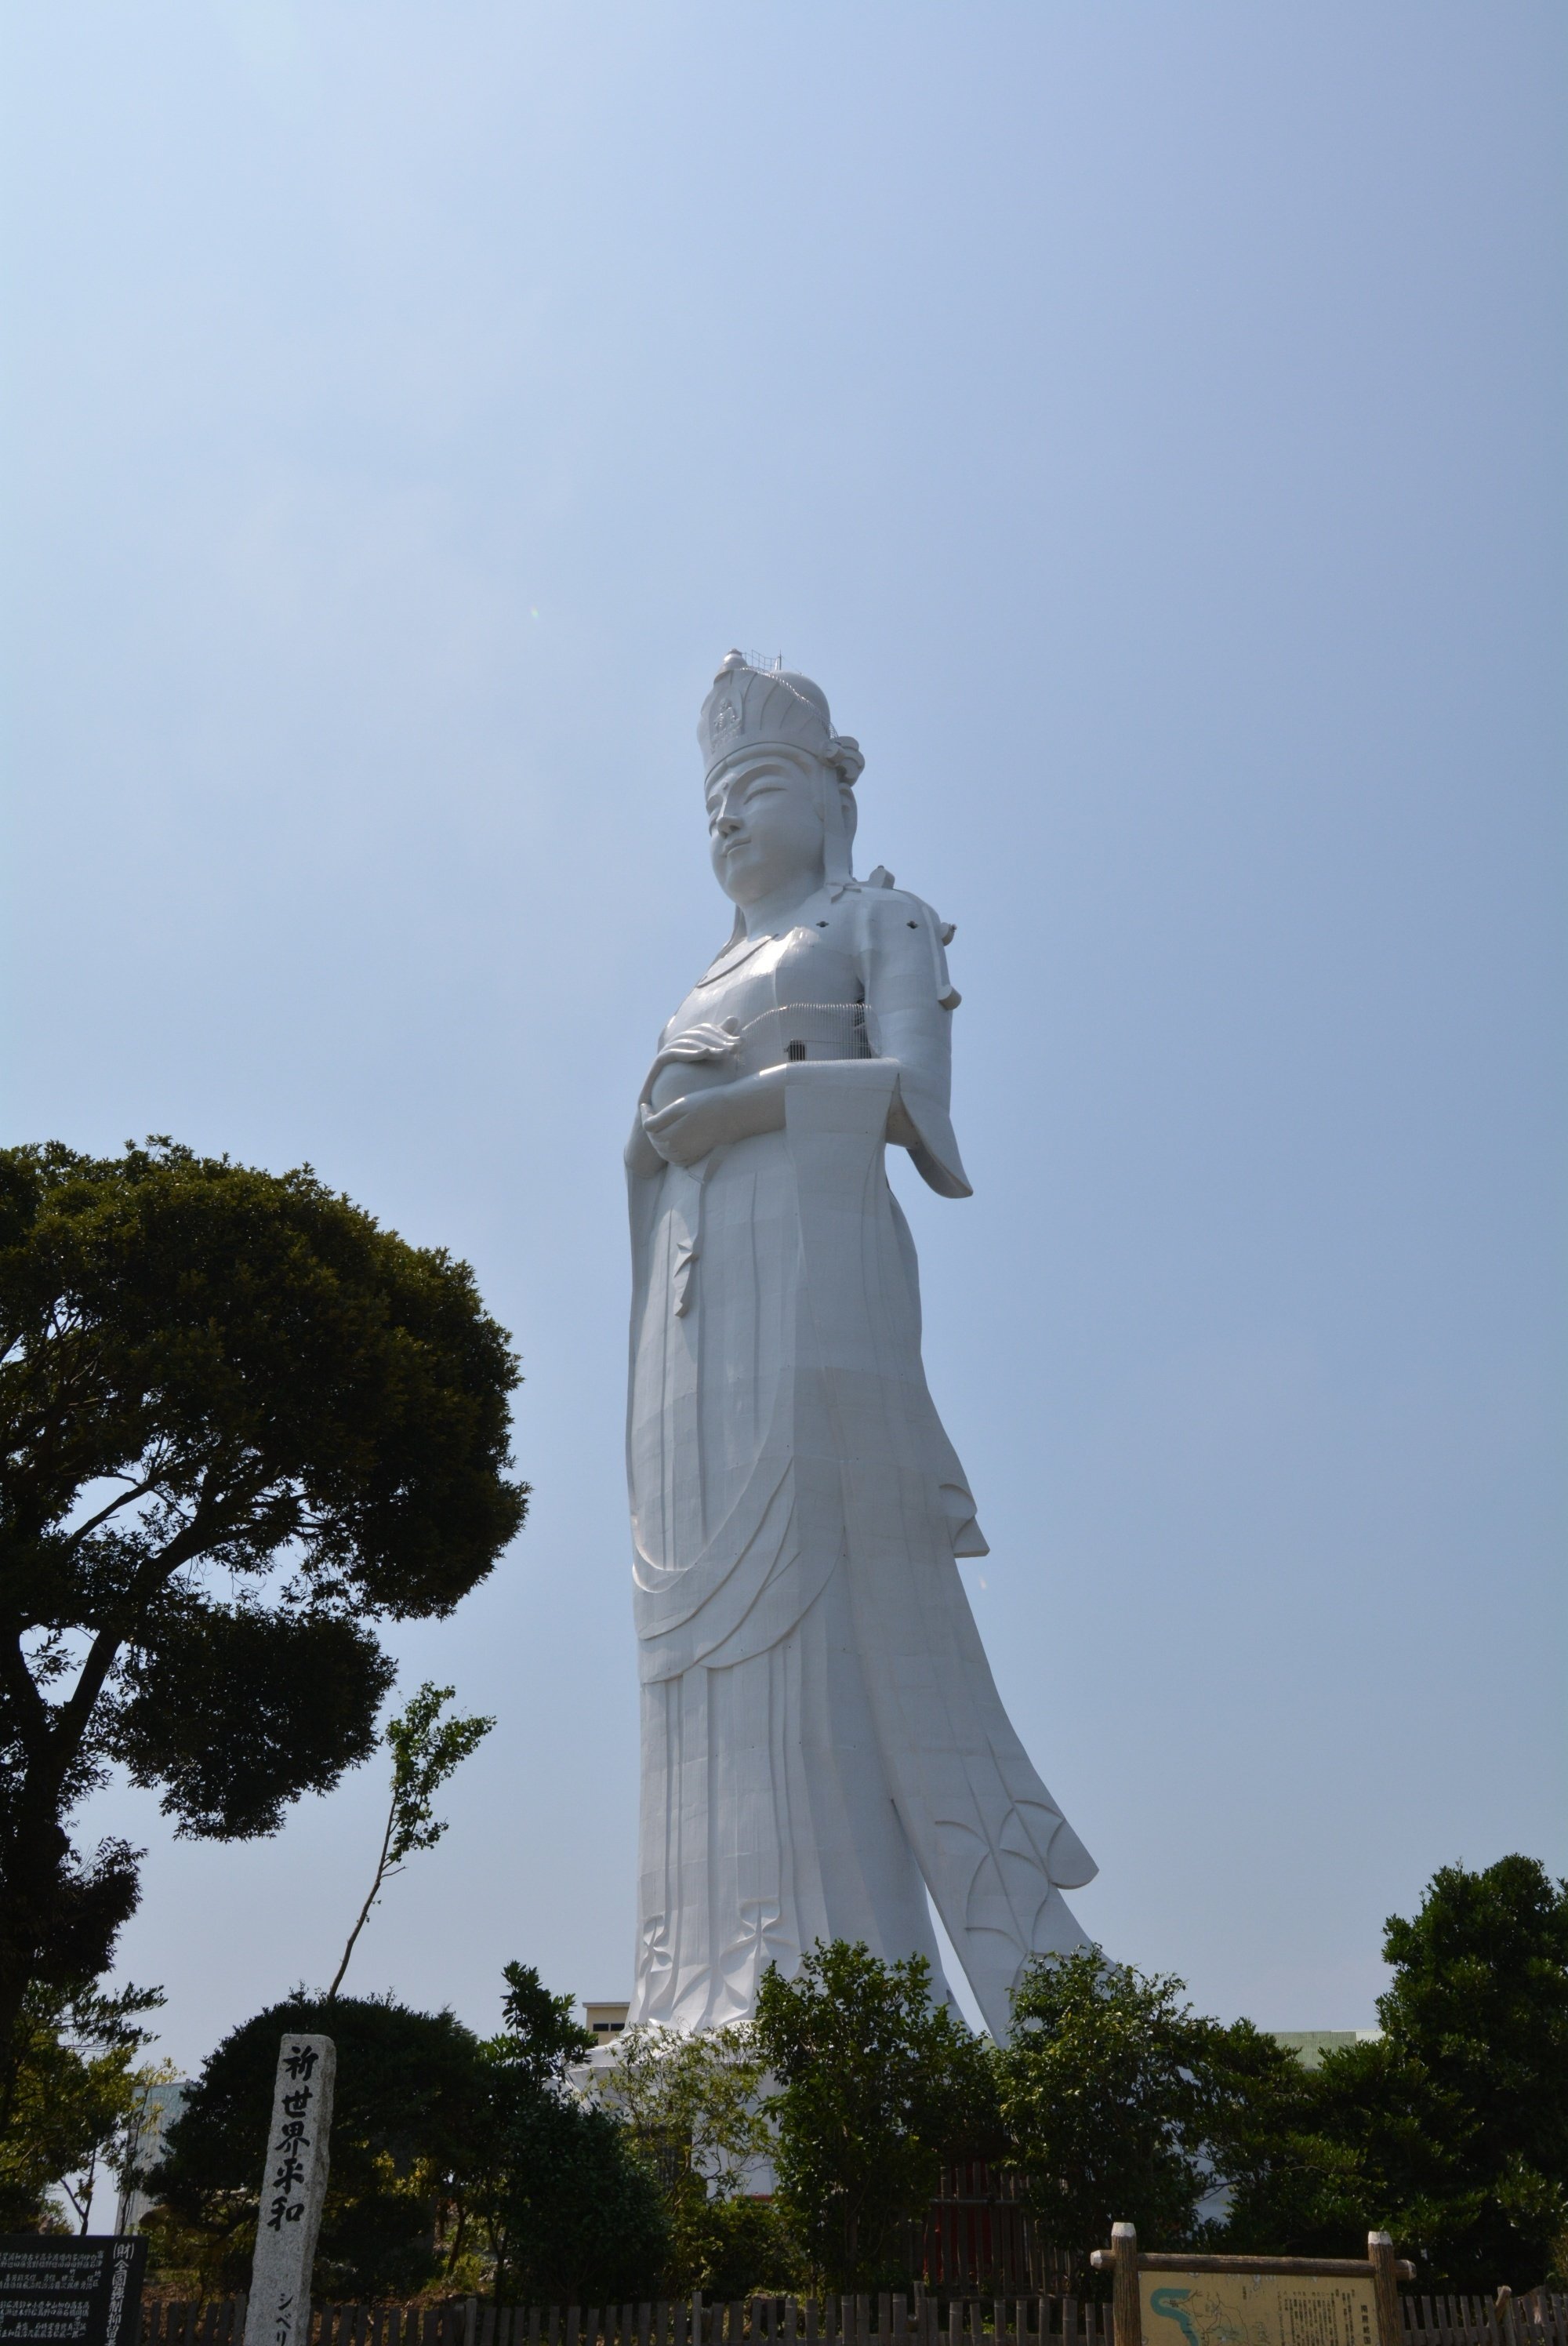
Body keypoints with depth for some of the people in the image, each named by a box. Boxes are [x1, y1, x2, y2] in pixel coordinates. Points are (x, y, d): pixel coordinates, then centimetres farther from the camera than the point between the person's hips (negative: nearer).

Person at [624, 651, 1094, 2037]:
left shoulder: (878, 920, 16)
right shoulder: (715, 988, 33)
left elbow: (911, 1085, -3)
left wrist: (728, 1109, -8)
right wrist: (663, 1136, 7)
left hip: (814, 1261, -6)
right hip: (699, 1302, 6)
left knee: (831, 1599, -17)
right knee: (723, 1605, -5)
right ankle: (738, 2003, -8)